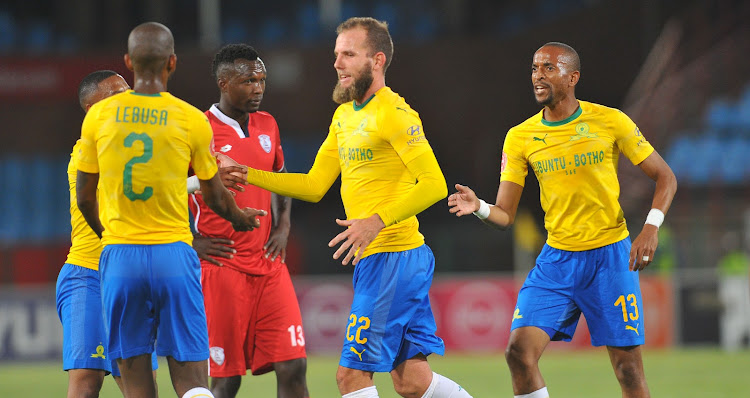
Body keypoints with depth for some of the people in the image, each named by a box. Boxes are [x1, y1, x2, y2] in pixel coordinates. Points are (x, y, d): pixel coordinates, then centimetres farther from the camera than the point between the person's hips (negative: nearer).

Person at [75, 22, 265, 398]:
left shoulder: (99, 115, 2)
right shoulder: (192, 120, -2)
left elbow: (84, 199, 11)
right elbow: (215, 196, 12)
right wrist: (240, 219, 34)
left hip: (119, 255, 1)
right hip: (173, 254, -1)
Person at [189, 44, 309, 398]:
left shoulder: (267, 126, 12)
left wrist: (283, 226, 12)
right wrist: (191, 242, -9)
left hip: (268, 264, 6)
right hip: (220, 267, -5)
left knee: (293, 367, -3)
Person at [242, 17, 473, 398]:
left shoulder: (394, 113, -12)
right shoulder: (344, 116, 17)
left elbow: (434, 184, -19)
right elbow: (314, 186, 19)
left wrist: (378, 221, -28)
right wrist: (246, 175, 10)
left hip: (393, 257, -9)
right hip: (372, 259, 9)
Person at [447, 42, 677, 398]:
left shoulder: (610, 122, -5)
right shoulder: (520, 137, 2)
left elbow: (665, 177, 2)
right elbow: (505, 215, 2)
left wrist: (651, 227, -14)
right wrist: (479, 207, -21)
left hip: (609, 255, -2)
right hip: (557, 259, 3)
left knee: (628, 367, -3)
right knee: (519, 350, -14)